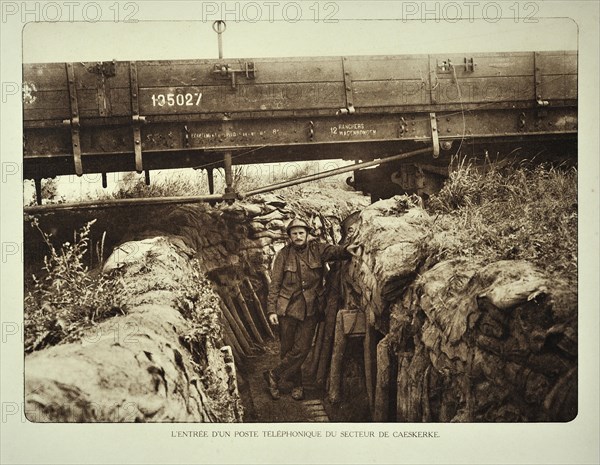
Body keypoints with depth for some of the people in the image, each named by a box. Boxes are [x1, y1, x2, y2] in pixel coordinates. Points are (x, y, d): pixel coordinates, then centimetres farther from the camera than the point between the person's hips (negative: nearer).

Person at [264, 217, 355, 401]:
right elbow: (274, 284, 0)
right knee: (287, 348, 7)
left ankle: (274, 375, 17)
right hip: (288, 308, 0)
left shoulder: (317, 249, 0)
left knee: (302, 349, -2)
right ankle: (297, 385, 26)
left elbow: (334, 251, -19)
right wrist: (272, 310, -5)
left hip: (310, 309, 0)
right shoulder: (283, 254, -1)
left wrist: (347, 249, -43)